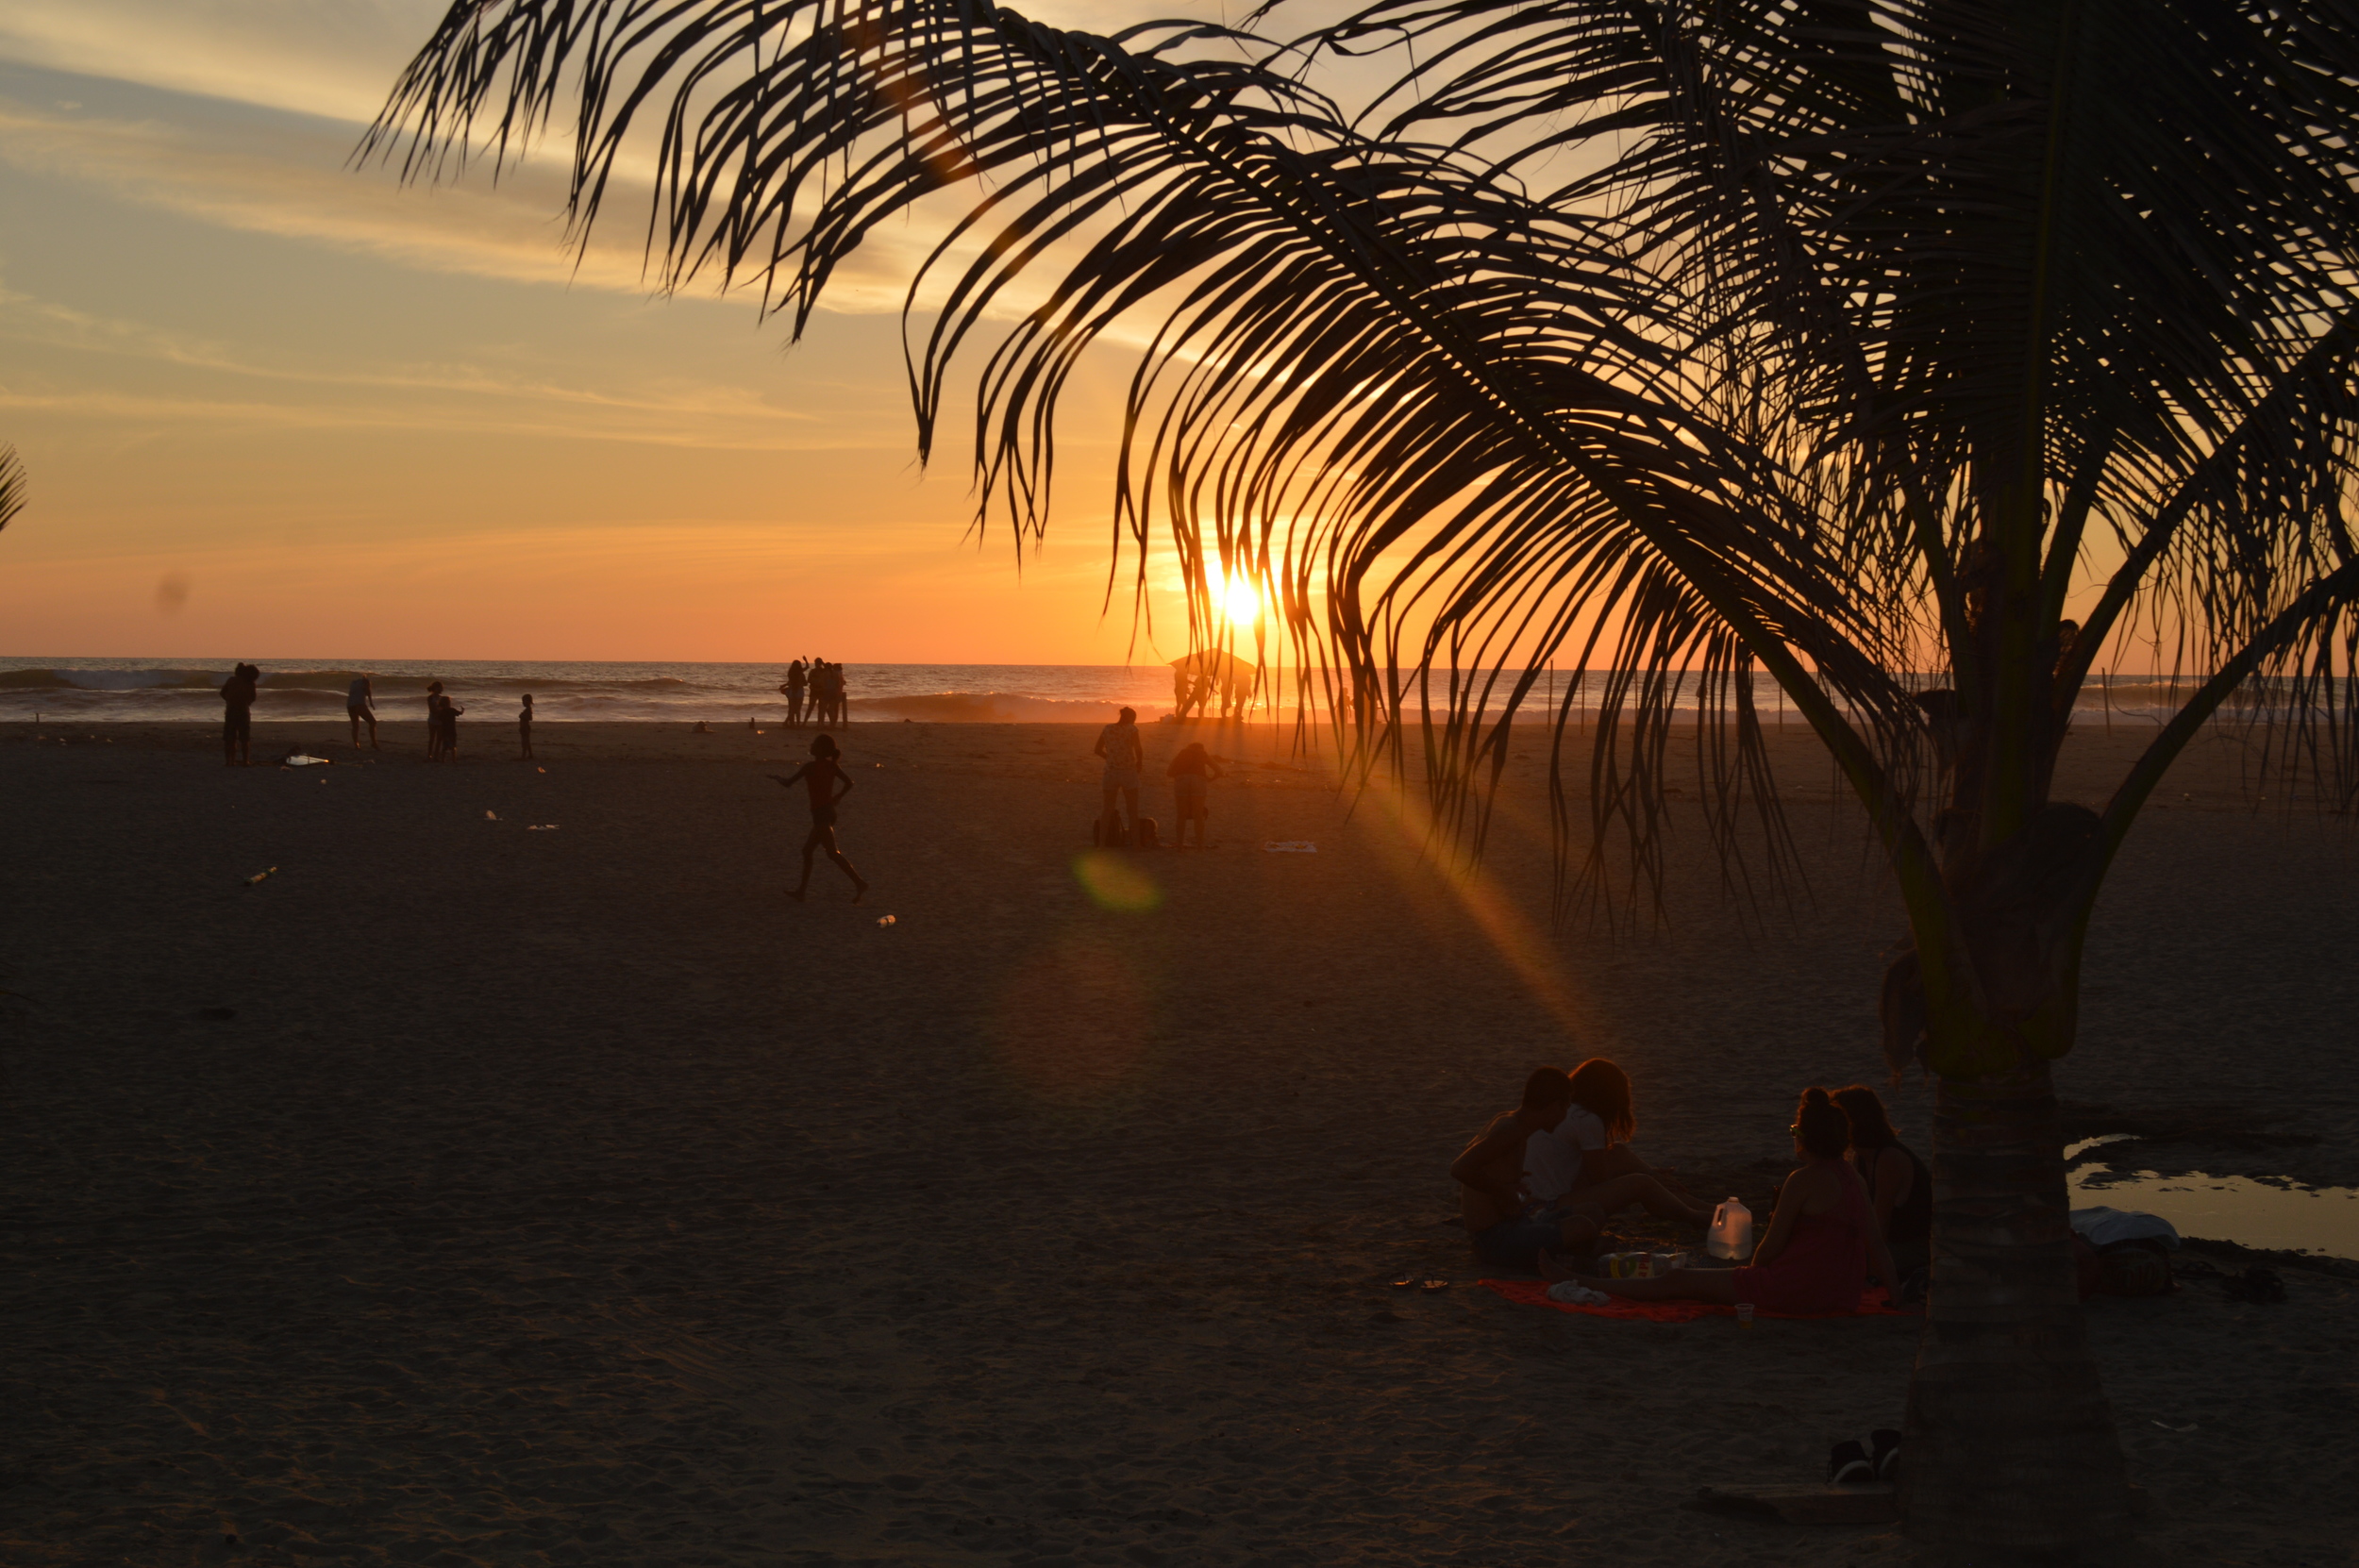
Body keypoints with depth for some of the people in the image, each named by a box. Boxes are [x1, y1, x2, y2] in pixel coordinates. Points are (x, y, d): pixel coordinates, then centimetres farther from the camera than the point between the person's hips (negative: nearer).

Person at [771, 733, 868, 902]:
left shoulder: (810, 767, -15)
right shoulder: (832, 766, 6)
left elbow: (788, 783, -10)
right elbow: (849, 782, 5)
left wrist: (777, 776, 10)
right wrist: (837, 797, 17)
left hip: (820, 814, -9)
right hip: (829, 811, 9)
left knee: (833, 853, -10)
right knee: (807, 849, 16)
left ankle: (859, 883, -18)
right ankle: (802, 889, 20)